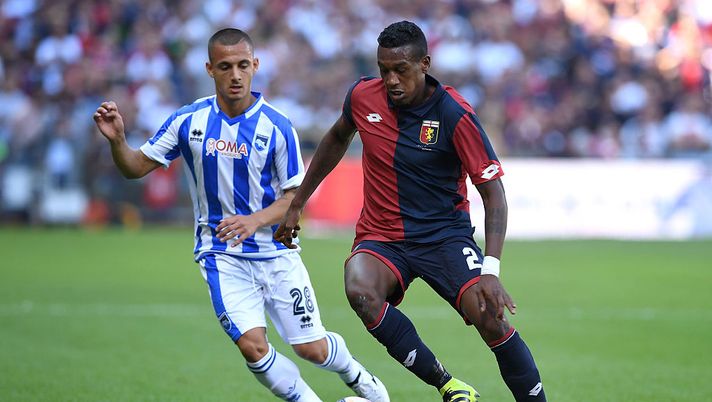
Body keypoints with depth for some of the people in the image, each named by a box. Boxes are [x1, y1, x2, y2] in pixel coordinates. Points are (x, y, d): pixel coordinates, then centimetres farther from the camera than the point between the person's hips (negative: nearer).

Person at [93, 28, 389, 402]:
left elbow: (294, 195, -6)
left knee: (312, 349, 2)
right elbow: (136, 167, 1)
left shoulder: (277, 127, -10)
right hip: (221, 254, 0)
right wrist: (117, 140, -19)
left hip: (275, 251, 0)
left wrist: (256, 220, -24)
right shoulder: (188, 120, -5)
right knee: (252, 345, -18)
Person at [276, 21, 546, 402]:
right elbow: (337, 138, 20)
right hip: (382, 237, 2)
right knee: (360, 292, -32)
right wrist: (297, 204, 21)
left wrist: (490, 270, -26)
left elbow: (493, 191, -14)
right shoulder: (362, 96, -4)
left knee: (491, 319, -25)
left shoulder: (455, 114, -15)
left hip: (446, 236, -2)